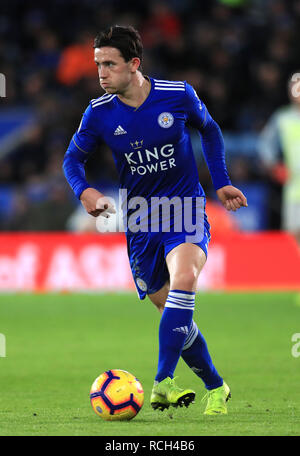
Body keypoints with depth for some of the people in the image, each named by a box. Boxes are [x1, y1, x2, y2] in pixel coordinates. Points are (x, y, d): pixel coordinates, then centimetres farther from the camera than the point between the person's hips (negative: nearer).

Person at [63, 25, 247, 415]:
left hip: (186, 210, -3)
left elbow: (209, 130, 11)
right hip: (140, 221, 3)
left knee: (184, 279, -31)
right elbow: (73, 159, 6)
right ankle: (216, 387, 25)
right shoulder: (99, 113, -5)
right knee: (177, 316, 4)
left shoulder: (178, 95, -8)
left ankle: (164, 383, -37)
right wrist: (84, 191, -15)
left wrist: (221, 182, 8)